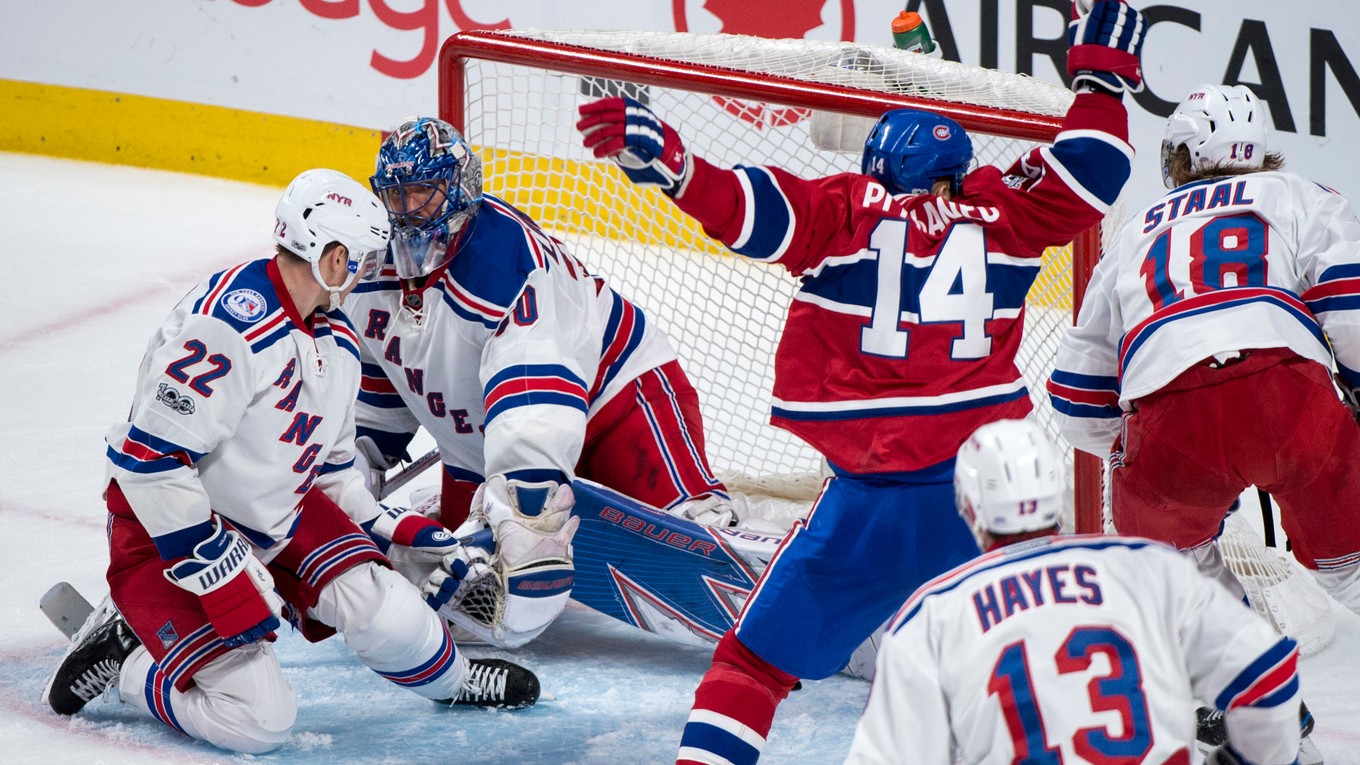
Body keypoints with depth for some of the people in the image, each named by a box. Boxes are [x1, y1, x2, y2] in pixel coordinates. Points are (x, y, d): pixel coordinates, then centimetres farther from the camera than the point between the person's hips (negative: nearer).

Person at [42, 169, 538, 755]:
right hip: (168, 528, -8)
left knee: (386, 616, -12)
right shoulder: (229, 324, -28)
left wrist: (400, 532, 8)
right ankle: (121, 651, 3)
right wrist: (223, 575, -28)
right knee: (257, 720, -20)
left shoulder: (337, 342, 5)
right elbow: (149, 460, -30)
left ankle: (453, 678, 21)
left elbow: (330, 466, 19)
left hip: (279, 518, 8)